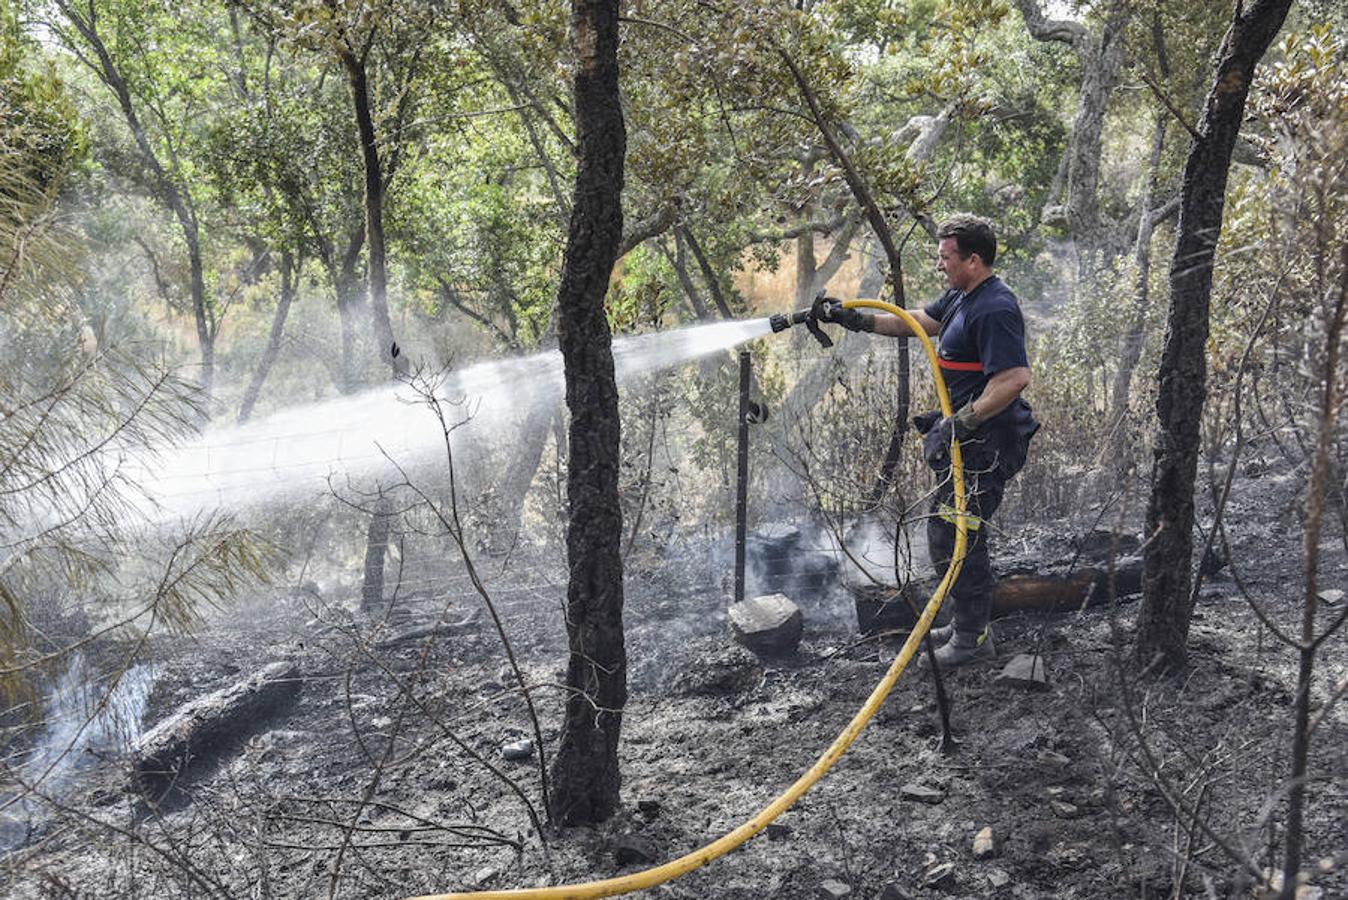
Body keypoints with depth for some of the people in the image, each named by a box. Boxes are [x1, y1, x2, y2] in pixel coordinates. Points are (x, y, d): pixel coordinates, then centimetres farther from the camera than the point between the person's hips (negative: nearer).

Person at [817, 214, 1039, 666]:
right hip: (969, 440, 11)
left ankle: (973, 637, 9)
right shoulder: (961, 297, 11)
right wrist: (853, 318, 13)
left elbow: (1015, 377, -30)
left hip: (985, 443, -11)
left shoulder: (994, 310, -23)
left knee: (953, 536, -4)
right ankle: (969, 624, 32)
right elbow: (915, 321, 21)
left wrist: (960, 422, -27)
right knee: (955, 533, 19)